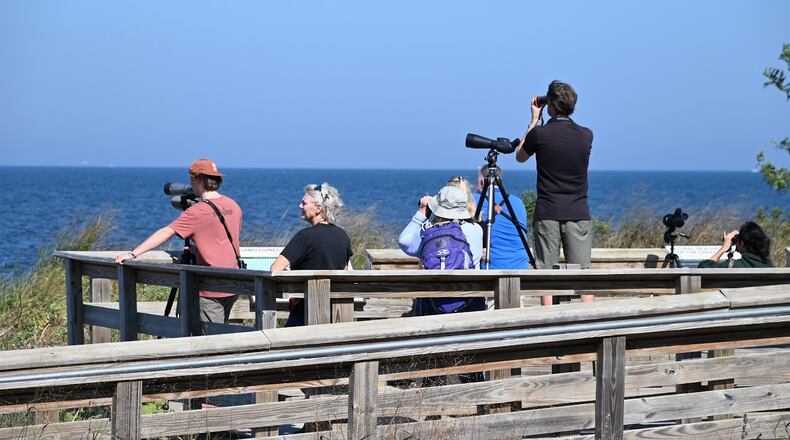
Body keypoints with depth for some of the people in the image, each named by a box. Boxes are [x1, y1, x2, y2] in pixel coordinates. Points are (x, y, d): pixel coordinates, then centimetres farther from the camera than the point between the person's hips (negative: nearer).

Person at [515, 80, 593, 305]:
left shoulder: (539, 134, -6)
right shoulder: (586, 135, 2)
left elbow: (520, 156, 14)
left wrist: (534, 121, 16)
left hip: (547, 214, -2)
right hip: (579, 214, 2)